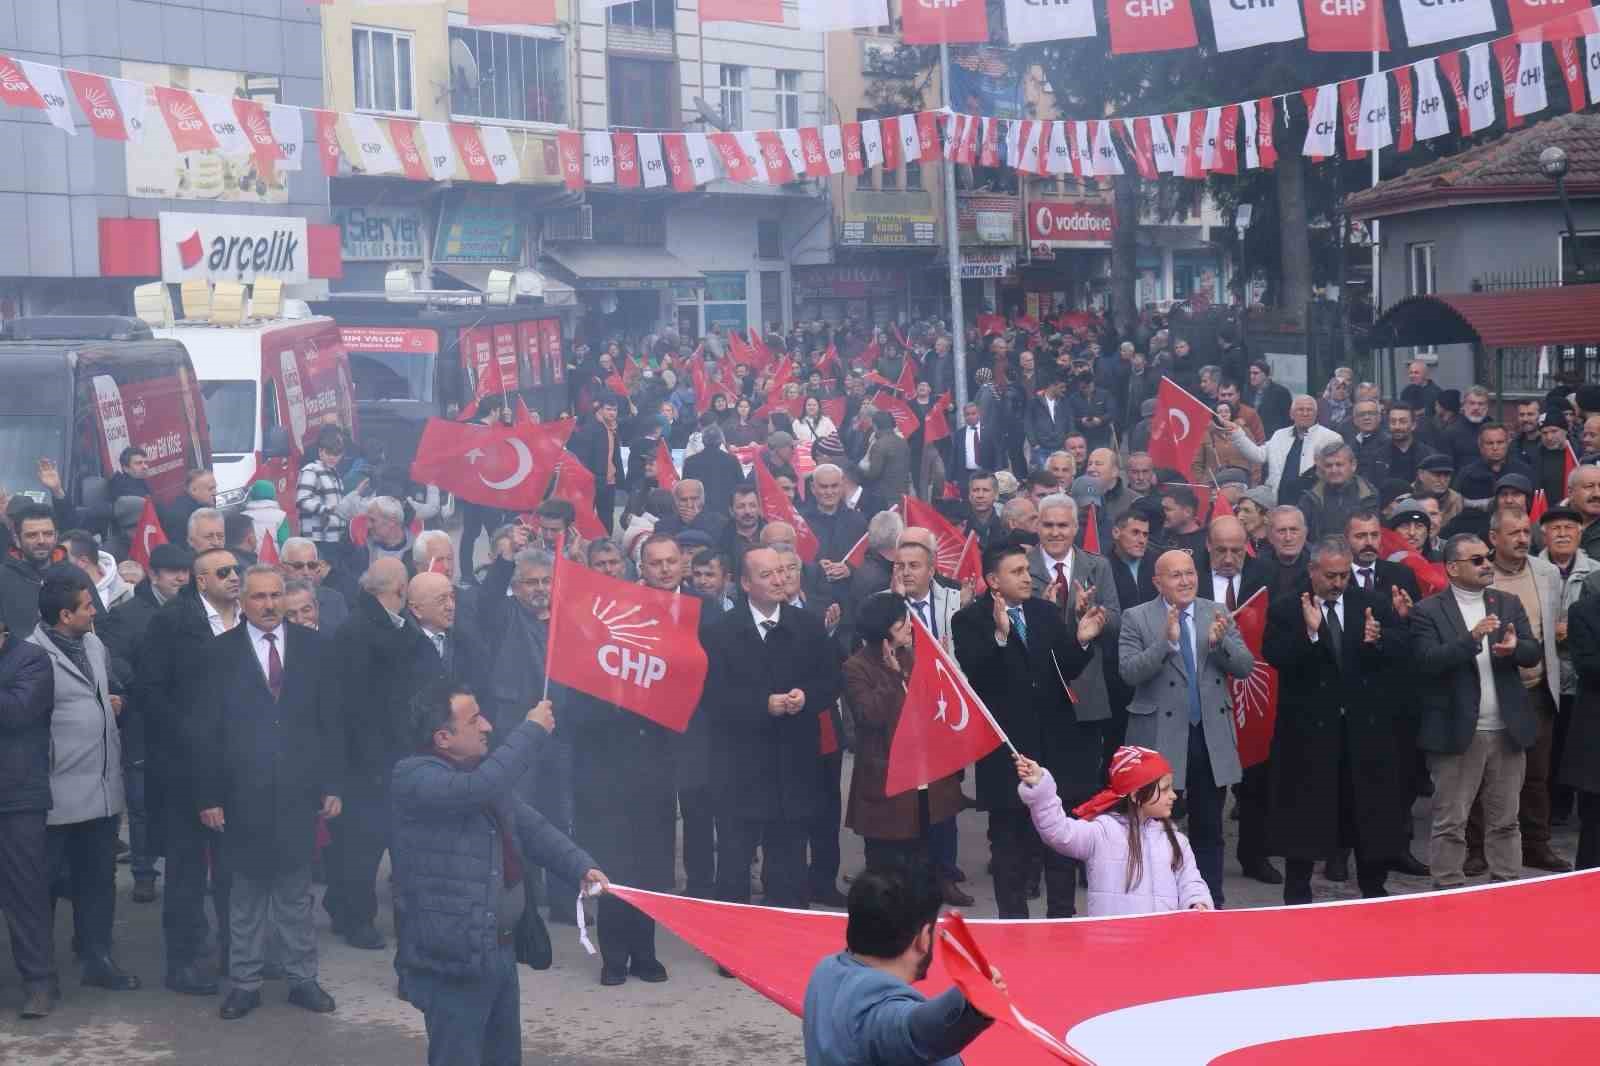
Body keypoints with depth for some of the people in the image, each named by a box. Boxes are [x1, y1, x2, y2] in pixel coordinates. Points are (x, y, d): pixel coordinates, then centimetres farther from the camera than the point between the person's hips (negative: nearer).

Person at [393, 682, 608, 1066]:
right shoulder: (415, 777, -16)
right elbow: (479, 788, -34)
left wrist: (579, 865, -1)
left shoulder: (481, 771, 13)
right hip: (453, 957, -9)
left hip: (500, 949, 9)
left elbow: (529, 824, 14)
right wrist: (530, 729, -24)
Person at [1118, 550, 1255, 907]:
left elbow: (1245, 667, 0)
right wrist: (1166, 641, -26)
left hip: (1211, 737, 3)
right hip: (1161, 737, -3)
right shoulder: (1136, 618, -4)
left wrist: (1220, 642, -19)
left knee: (1209, 830, 11)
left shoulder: (1218, 614, 5)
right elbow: (1129, 672, -14)